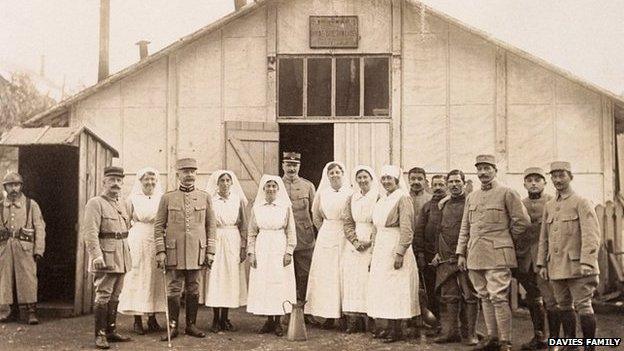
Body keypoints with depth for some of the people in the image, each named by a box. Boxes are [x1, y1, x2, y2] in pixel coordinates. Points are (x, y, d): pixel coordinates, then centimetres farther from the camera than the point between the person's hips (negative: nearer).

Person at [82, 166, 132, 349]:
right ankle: (100, 335, -1)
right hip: (106, 256, -8)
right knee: (103, 296, -6)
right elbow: (90, 232, -17)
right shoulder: (95, 203, -8)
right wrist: (96, 256, -25)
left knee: (115, 296, 13)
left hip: (121, 257, 8)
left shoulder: (121, 204, 16)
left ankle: (111, 331, 21)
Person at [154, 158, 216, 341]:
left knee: (193, 289, 8)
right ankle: (173, 326, 8)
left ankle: (191, 325, 17)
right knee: (173, 290, 1)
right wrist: (160, 251, -5)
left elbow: (211, 226, 8)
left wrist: (210, 252, 3)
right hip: (174, 253, -1)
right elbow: (159, 226, 2)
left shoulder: (205, 197, 7)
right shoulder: (167, 197, 3)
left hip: (196, 252, 1)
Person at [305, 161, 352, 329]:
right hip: (326, 238, 3)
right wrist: (326, 232, 11)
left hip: (345, 237, -3)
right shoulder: (322, 193, 7)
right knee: (325, 275, 1)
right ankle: (329, 315, 6)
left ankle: (345, 313, 5)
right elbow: (316, 216, 16)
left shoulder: (350, 192, -2)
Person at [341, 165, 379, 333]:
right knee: (352, 278, -2)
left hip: (372, 245, -4)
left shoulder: (378, 198, -2)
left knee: (368, 279, -7)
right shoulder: (351, 199, 11)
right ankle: (353, 320, -1)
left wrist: (369, 242, -12)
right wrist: (356, 242, -5)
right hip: (353, 244, 4)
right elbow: (347, 223, 8)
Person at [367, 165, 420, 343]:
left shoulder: (403, 198, -9)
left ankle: (397, 330, 1)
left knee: (395, 287, -6)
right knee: (383, 288, 7)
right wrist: (374, 250, 16)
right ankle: (390, 326, 13)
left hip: (395, 247, -8)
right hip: (381, 248, 8)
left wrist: (400, 253, -20)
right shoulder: (382, 199, 15)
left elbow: (406, 229, -15)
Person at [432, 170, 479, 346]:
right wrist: (438, 252, 13)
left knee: (469, 295, -1)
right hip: (446, 257, 6)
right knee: (449, 296, 8)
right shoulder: (444, 205, 15)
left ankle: (469, 333, 4)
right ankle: (452, 331, 16)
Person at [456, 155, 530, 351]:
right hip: (475, 256, 6)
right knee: (484, 297, 10)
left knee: (498, 297, -9)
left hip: (497, 254, -6)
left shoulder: (507, 193, -1)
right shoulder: (471, 197, 16)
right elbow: (465, 228, 16)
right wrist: (461, 253, 11)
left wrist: (504, 237, 5)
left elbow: (523, 222, -2)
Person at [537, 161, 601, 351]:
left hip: (577, 265, -6)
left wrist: (587, 262, -21)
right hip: (556, 267, 6)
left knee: (583, 306, -6)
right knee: (564, 307, 12)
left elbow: (592, 236, -13)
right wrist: (542, 264, 11)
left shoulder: (581, 203, -4)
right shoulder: (549, 206, 14)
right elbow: (544, 238, 17)